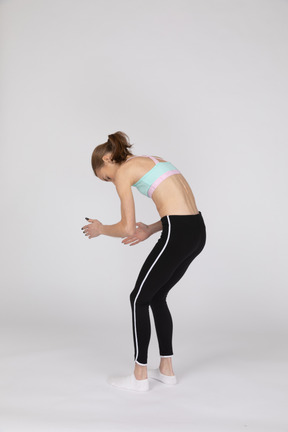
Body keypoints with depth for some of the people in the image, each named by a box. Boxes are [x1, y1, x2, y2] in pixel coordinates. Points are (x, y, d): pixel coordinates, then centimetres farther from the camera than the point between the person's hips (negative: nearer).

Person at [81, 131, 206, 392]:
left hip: (178, 234, -8)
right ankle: (166, 370, 29)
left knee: (139, 299, 8)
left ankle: (140, 376, 18)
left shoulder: (123, 172, 0)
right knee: (157, 297, 21)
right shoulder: (154, 161, 24)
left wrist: (100, 229, 16)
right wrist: (151, 230, 22)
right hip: (197, 231, 8)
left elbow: (127, 229, -2)